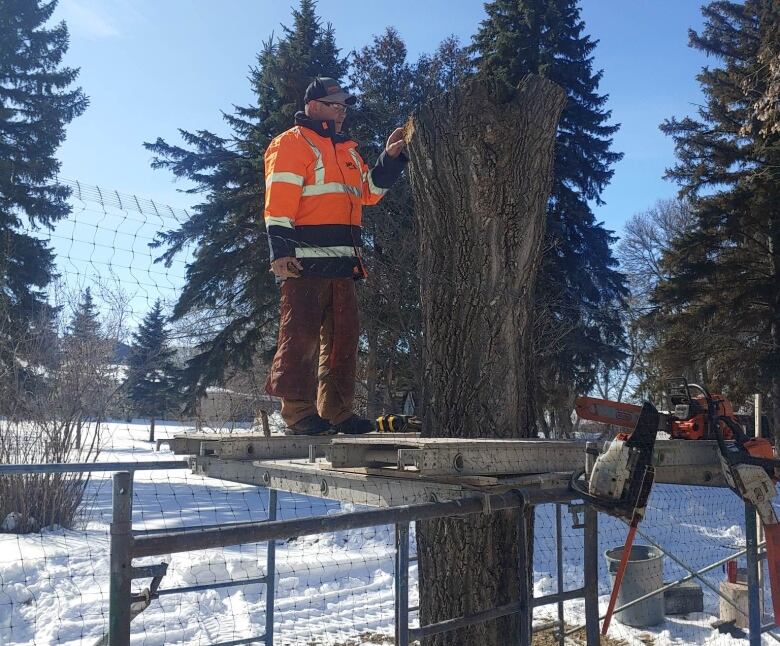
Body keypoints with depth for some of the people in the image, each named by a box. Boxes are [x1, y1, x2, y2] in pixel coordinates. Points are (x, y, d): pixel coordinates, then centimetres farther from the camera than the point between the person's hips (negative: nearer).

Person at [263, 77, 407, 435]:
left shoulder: (347, 150, 26)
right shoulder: (292, 143, 1)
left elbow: (369, 191, 23)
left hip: (342, 259, 8)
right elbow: (278, 200, -10)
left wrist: (390, 158, 11)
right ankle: (298, 411, -5)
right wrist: (281, 249, -19)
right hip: (306, 258, -8)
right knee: (301, 333, -9)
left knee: (343, 336, 8)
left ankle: (336, 411, 14)